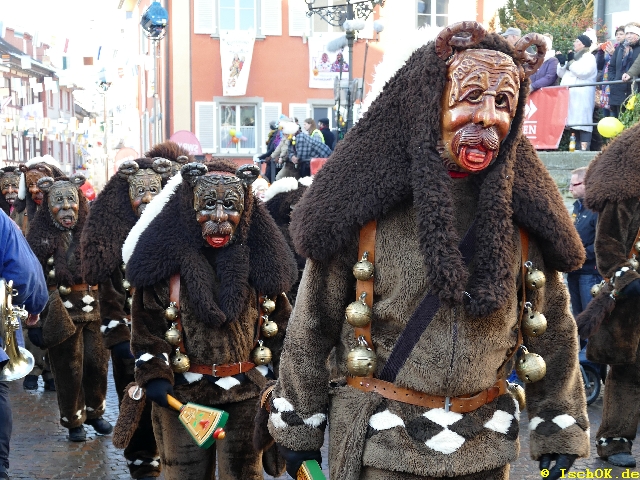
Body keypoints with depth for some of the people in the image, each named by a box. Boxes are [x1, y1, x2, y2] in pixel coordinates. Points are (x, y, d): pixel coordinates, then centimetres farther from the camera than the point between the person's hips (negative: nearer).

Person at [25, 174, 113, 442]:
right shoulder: (40, 237, -4)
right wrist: (34, 319, -10)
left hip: (94, 309, 3)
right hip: (61, 312, -3)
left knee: (97, 363, 5)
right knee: (69, 369, 5)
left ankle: (94, 413, 27)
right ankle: (74, 422, 21)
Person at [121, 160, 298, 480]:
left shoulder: (261, 256, 0)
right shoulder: (168, 254, -6)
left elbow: (281, 321, 7)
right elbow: (147, 320, -4)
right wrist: (154, 375, -13)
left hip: (247, 393, 1)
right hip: (181, 393, -1)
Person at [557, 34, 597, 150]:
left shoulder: (589, 57, 0)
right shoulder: (572, 57, 23)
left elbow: (583, 72, -17)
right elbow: (561, 74, 21)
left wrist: (571, 62, -10)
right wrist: (562, 63, 4)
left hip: (581, 96, -8)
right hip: (568, 95, 8)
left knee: (582, 122, -14)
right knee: (572, 122, 3)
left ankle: (584, 148, -18)